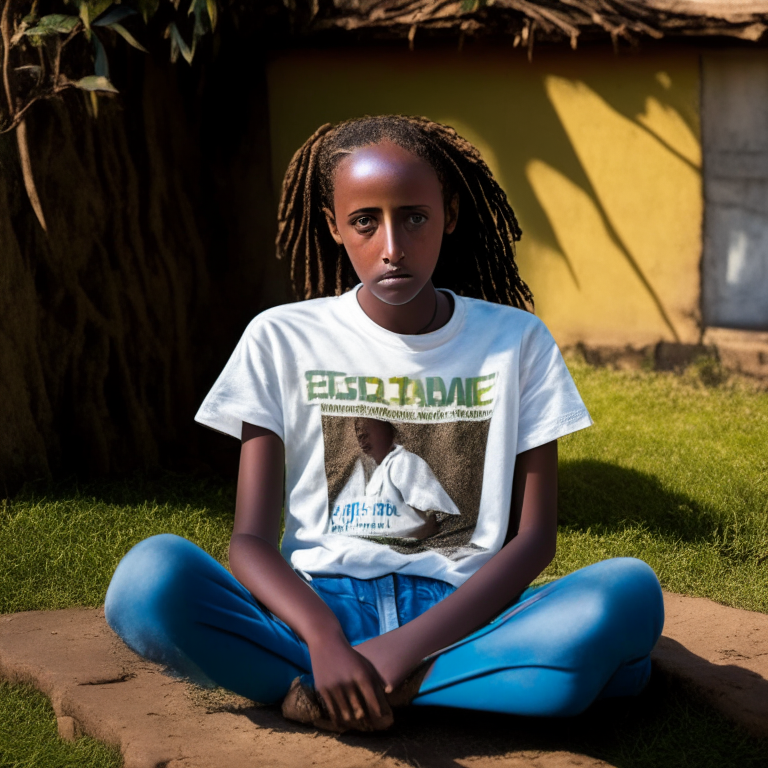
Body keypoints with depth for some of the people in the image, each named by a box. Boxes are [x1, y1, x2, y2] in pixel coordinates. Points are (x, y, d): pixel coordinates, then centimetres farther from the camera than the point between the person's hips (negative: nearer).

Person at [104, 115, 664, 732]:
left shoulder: (516, 341, 7)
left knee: (631, 593, -30)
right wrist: (324, 639, -24)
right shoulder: (281, 340, 6)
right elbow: (251, 540, -1)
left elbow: (534, 537, 2)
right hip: (318, 608, 0)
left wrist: (411, 644, -15)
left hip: (457, 612, 1)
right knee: (150, 576, -31)